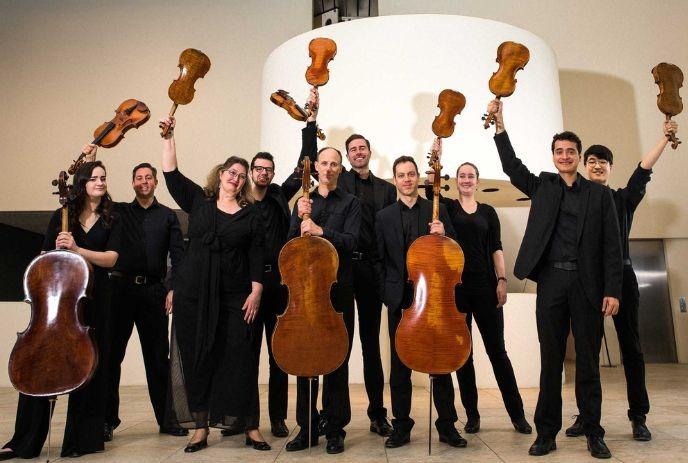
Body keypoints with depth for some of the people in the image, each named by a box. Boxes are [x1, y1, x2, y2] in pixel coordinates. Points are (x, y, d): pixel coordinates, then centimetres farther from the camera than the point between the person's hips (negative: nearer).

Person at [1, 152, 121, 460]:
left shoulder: (111, 223, 5)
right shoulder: (62, 216, 8)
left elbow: (110, 258, -10)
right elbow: (46, 257, 12)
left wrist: (77, 249, -21)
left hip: (93, 302, -1)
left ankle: (82, 438, 16)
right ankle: (25, 441, 14)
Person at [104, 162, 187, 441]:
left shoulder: (168, 216, 11)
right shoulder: (118, 211, 12)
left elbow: (177, 255, 5)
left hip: (153, 290, 0)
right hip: (120, 288, 0)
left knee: (158, 355, 6)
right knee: (112, 353, 3)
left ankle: (166, 418, 15)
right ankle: (107, 419, 16)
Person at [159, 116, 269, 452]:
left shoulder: (251, 214, 5)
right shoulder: (198, 200, 10)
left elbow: (257, 257, 1)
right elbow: (171, 173, 4)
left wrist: (255, 292, -6)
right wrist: (168, 136, 0)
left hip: (233, 296, -1)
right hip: (194, 293, 2)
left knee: (239, 357, -2)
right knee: (196, 356, 5)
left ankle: (251, 428, 8)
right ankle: (200, 427, 17)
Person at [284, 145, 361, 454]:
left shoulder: (350, 203, 6)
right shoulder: (304, 202, 15)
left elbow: (350, 241, -8)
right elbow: (291, 244, 8)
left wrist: (319, 230, -22)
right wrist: (300, 218, -9)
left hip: (338, 290, -2)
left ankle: (335, 429, 14)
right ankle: (307, 428, 16)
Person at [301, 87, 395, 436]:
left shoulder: (387, 189, 14)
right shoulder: (338, 181, 10)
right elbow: (310, 157, 0)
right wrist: (312, 118, -4)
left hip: (371, 269, 2)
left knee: (371, 341, 9)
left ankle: (377, 413, 17)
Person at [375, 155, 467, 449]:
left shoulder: (437, 210, 7)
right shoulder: (384, 217, 8)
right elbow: (380, 260, 8)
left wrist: (443, 235, -13)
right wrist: (387, 293, 0)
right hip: (400, 299, 1)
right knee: (400, 365, 7)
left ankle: (447, 425, 18)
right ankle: (401, 426, 19)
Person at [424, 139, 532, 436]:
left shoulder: (488, 211, 11)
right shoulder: (447, 206, 8)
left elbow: (496, 248, 7)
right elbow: (430, 187, -10)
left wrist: (502, 280, -2)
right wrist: (435, 155, -12)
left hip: (485, 284, 1)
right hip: (455, 285, 0)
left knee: (496, 348, 2)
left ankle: (517, 413, 12)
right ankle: (472, 414, 15)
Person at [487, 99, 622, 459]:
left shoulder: (600, 195, 8)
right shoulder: (542, 187, 12)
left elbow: (612, 246, 3)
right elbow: (512, 167, 2)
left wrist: (613, 290, -5)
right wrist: (499, 124, -5)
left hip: (587, 284, 0)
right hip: (551, 281, 1)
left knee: (588, 361, 7)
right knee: (551, 359, 6)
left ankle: (593, 433, 20)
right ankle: (547, 432, 14)